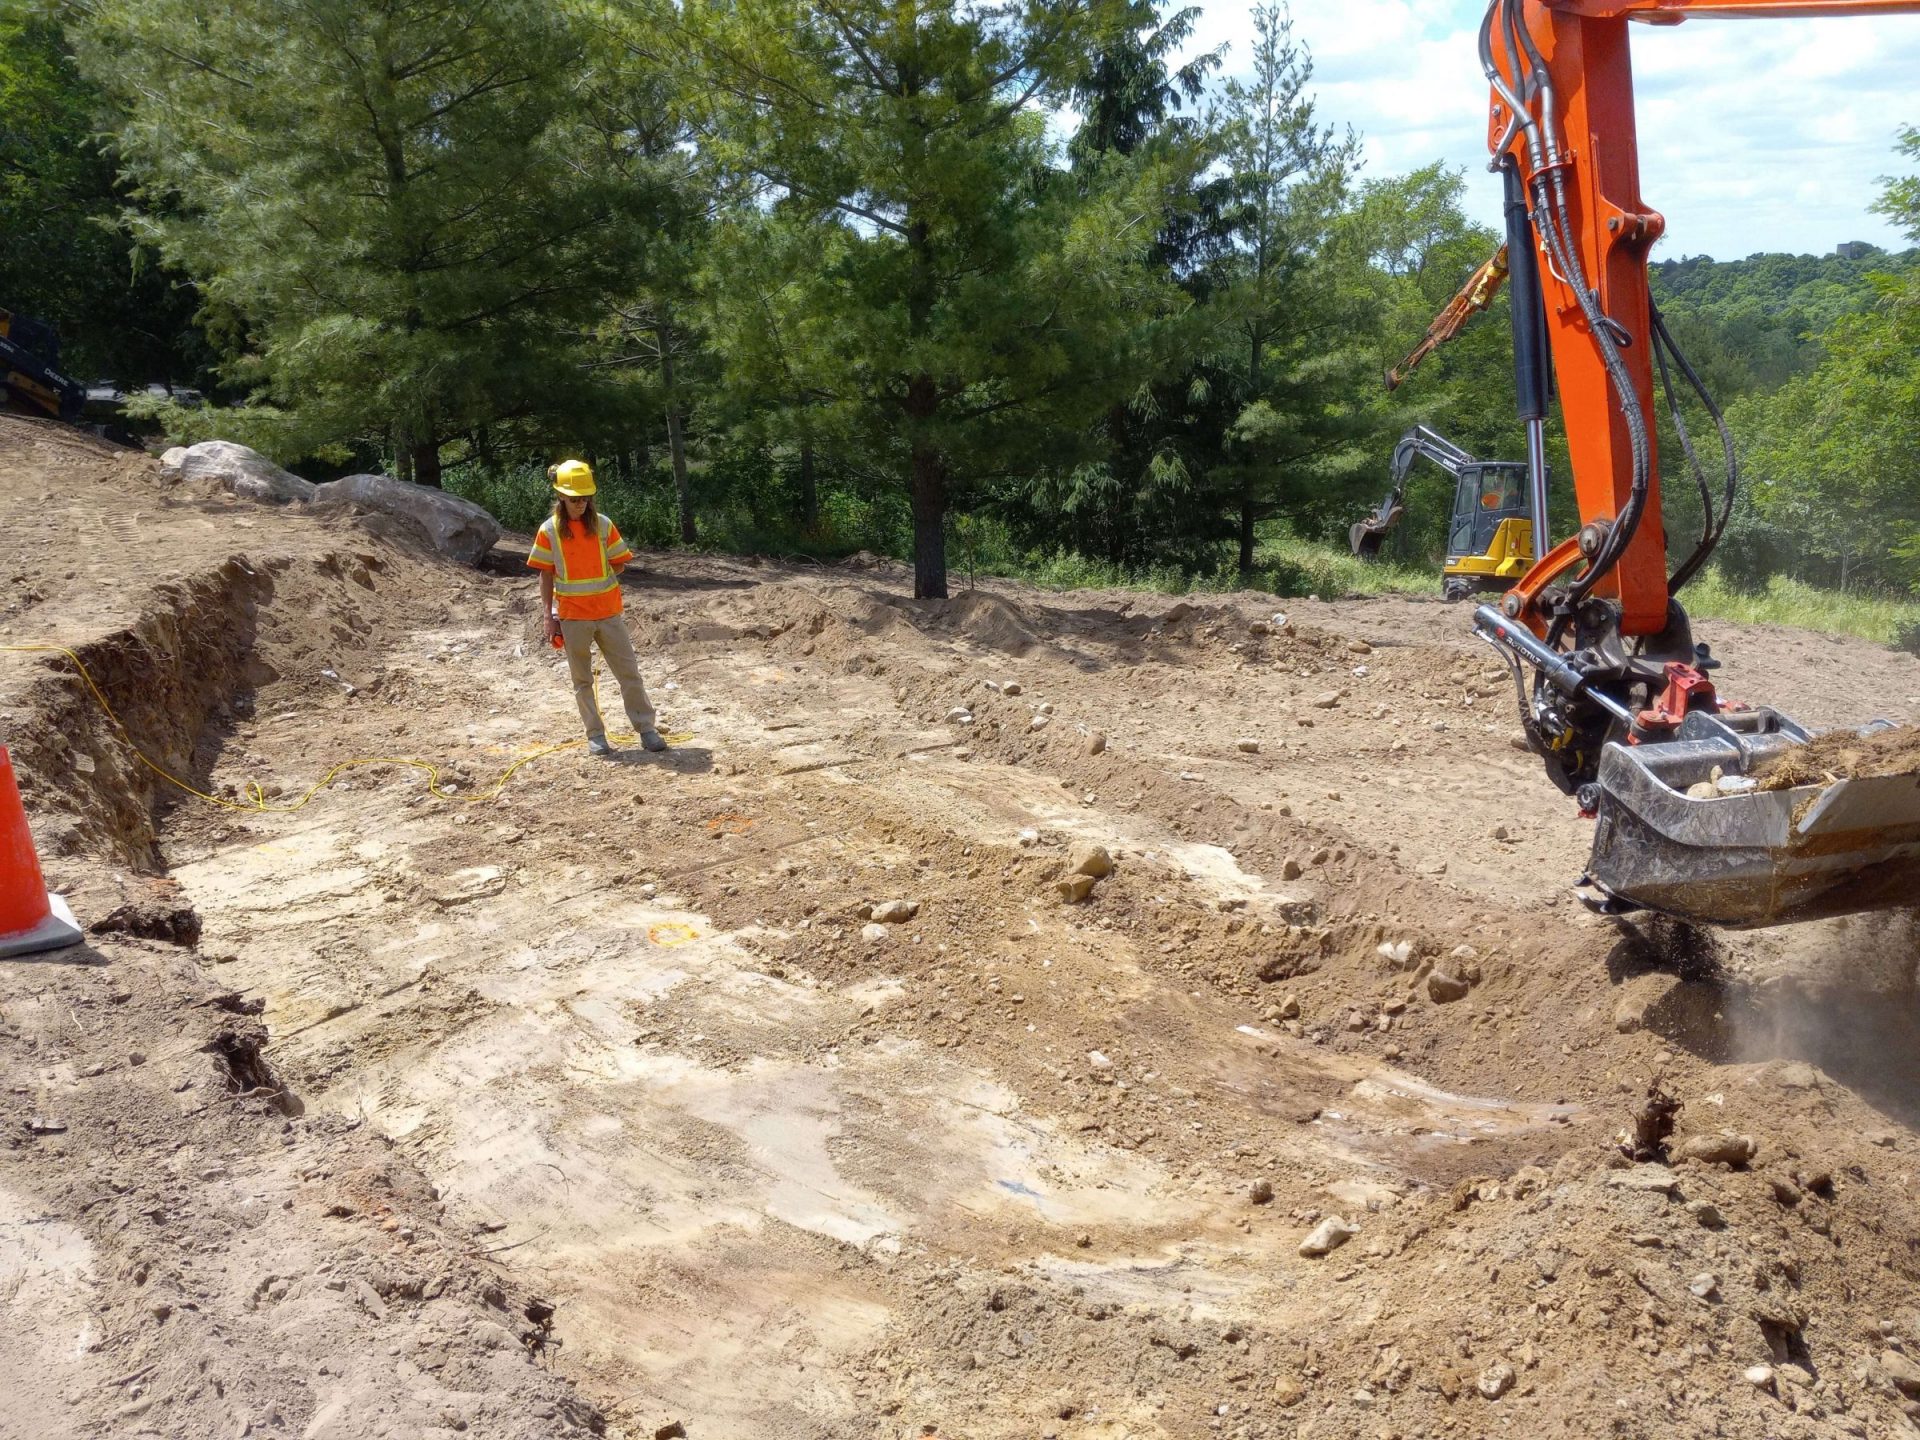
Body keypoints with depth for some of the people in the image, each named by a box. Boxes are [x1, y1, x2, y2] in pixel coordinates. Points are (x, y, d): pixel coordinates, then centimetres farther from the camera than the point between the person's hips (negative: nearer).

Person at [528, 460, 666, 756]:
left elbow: (619, 564, 6)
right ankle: (595, 734, 16)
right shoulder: (549, 530, -3)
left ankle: (646, 728, 8)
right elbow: (546, 576, 0)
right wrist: (549, 616, -3)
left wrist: (596, 580, -4)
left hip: (608, 612, 1)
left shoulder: (603, 524, -1)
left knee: (629, 671, 1)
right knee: (582, 679, 7)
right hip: (571, 616, -1)